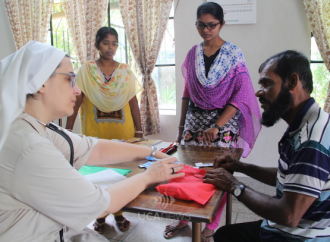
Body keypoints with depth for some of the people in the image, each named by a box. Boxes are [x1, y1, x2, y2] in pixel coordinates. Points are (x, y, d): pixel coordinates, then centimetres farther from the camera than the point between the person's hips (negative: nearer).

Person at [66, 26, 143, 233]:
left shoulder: (125, 71, 3)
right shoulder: (86, 70, 0)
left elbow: (133, 102, 1)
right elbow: (76, 102, -2)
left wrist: (139, 131, -2)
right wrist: (67, 130, -6)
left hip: (122, 130, 1)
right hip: (95, 130, 0)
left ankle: (119, 213, 25)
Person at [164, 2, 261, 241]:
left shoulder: (233, 54, -6)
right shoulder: (193, 54, 7)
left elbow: (242, 95, -11)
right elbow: (187, 92, 12)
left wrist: (216, 127, -19)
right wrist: (181, 126, 10)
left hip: (223, 121, -3)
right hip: (194, 120, 4)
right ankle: (184, 217, 29)